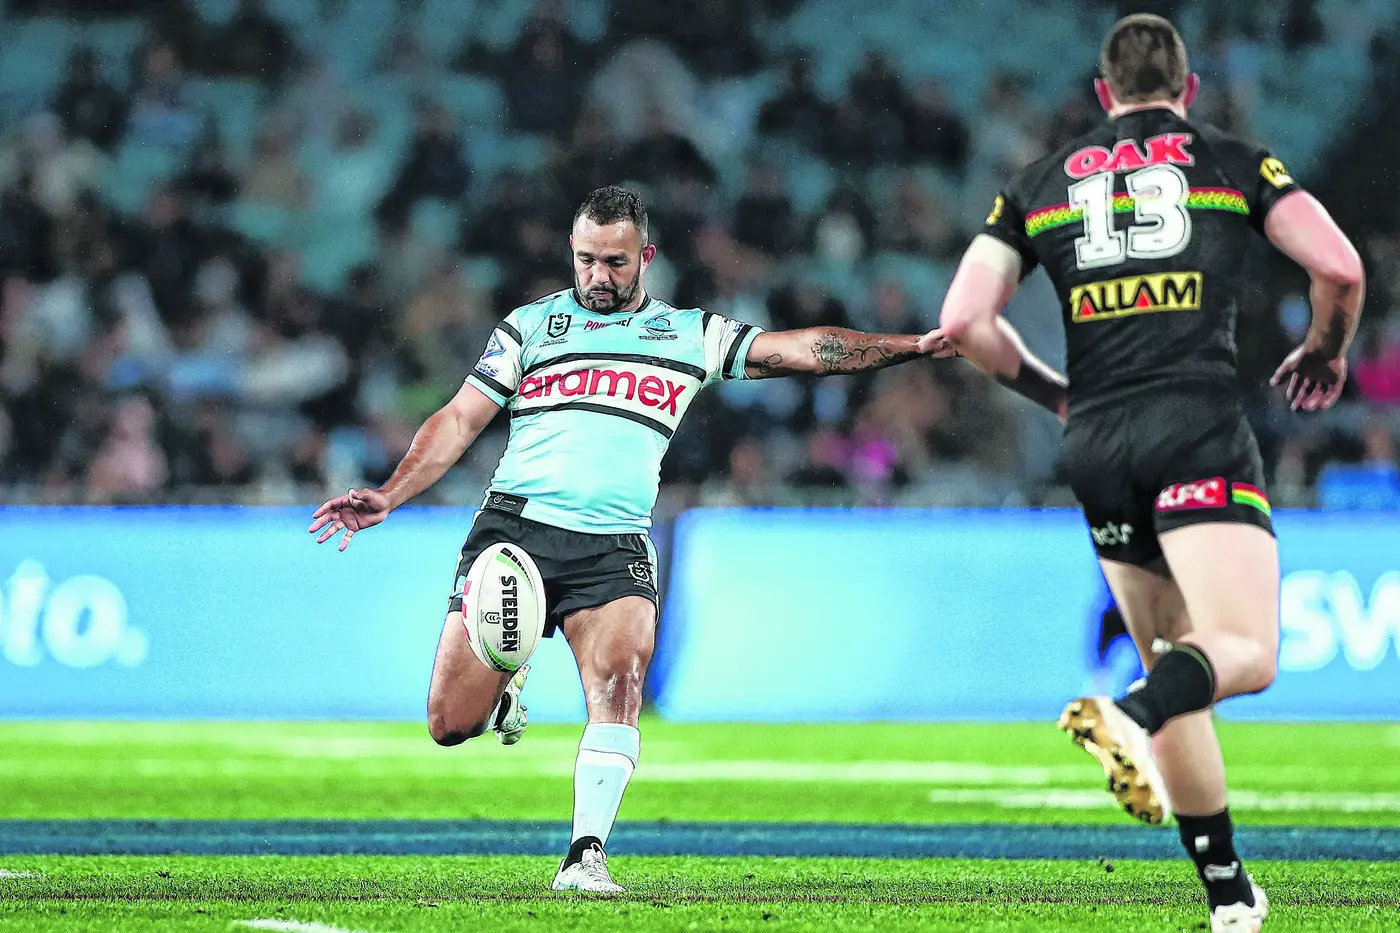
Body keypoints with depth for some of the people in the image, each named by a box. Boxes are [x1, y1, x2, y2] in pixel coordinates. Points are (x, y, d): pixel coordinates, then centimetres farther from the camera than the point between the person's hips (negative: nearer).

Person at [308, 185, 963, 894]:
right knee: (451, 724, -6)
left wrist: (916, 346, 0)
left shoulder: (690, 335, 14)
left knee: (619, 682, -26)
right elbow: (459, 419, 10)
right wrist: (386, 497, -2)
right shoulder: (530, 325, 12)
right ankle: (508, 674, 29)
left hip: (614, 549, 0)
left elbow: (803, 350, 10)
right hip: (516, 527, 0)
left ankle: (585, 856, -22)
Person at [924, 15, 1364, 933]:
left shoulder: (1040, 183, 17)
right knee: (1246, 653, -10)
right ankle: (1128, 717, -42)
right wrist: (1327, 352, 19)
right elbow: (1339, 268, -1)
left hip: (1096, 443, 4)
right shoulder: (1233, 161, 10)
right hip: (1199, 426, -4)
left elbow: (964, 320, 10)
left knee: (1173, 663, 13)